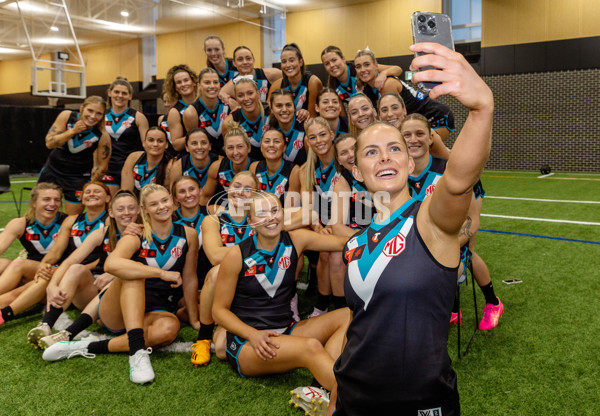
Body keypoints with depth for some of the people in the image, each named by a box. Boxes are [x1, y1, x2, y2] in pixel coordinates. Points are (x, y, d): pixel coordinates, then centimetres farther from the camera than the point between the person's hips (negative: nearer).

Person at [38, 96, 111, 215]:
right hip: (53, 169, 3)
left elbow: (102, 167, -10)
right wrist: (73, 131, -25)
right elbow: (49, 143, -13)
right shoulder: (66, 116, -13)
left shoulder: (103, 136, -19)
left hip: (78, 177, -2)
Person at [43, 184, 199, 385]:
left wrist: (195, 321, 6)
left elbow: (190, 279, 6)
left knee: (169, 328, -35)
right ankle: (137, 351, -39)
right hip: (116, 312, -1)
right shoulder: (135, 237, -8)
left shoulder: (188, 235, 1)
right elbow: (111, 265, -29)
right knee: (133, 273, -31)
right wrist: (161, 273, -33)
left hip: (156, 313, 1)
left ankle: (90, 348, -23)